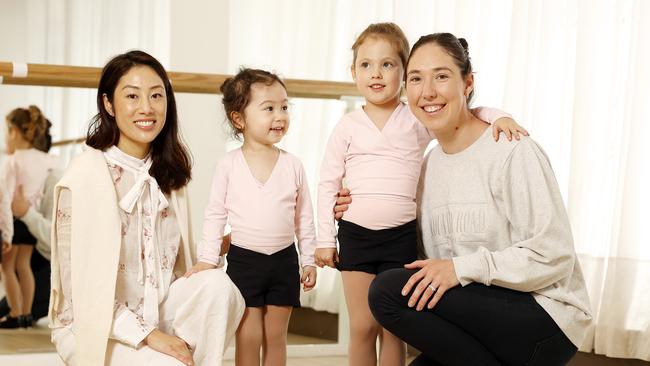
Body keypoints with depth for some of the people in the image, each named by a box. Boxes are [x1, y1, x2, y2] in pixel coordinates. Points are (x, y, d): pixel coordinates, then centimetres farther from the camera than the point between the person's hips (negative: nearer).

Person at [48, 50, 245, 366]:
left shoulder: (168, 171, 5)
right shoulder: (87, 173, -15)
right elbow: (80, 282, -16)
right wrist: (148, 335, -19)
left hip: (155, 311, 6)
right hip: (92, 327, -6)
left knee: (216, 284, -21)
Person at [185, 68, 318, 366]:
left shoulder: (293, 165, -1)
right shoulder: (229, 164, -6)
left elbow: (304, 217, 6)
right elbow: (215, 214, -1)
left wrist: (309, 261, 5)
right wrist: (208, 259, -7)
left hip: (284, 261, 2)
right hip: (244, 260, -2)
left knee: (276, 337, 11)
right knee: (248, 338, 3)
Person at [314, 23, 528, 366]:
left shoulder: (419, 118, 1)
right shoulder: (348, 127, 2)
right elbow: (328, 184, 5)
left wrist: (498, 116, -14)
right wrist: (325, 239, 3)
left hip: (400, 235, 0)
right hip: (355, 234, 0)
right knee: (362, 326, 4)